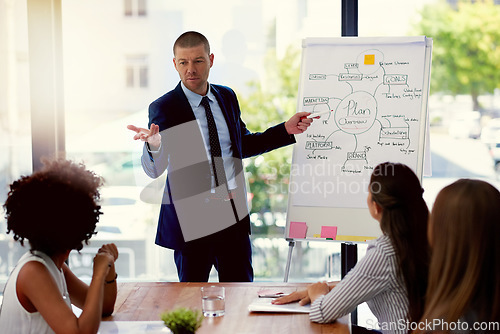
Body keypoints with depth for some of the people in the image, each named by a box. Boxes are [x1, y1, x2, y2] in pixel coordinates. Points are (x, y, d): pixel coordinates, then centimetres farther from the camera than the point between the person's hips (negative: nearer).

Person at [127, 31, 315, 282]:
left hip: (234, 214, 4)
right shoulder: (164, 108, -8)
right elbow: (154, 170, -11)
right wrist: (153, 145, -33)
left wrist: (286, 130, 12)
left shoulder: (227, 97, 7)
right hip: (191, 218, -4)